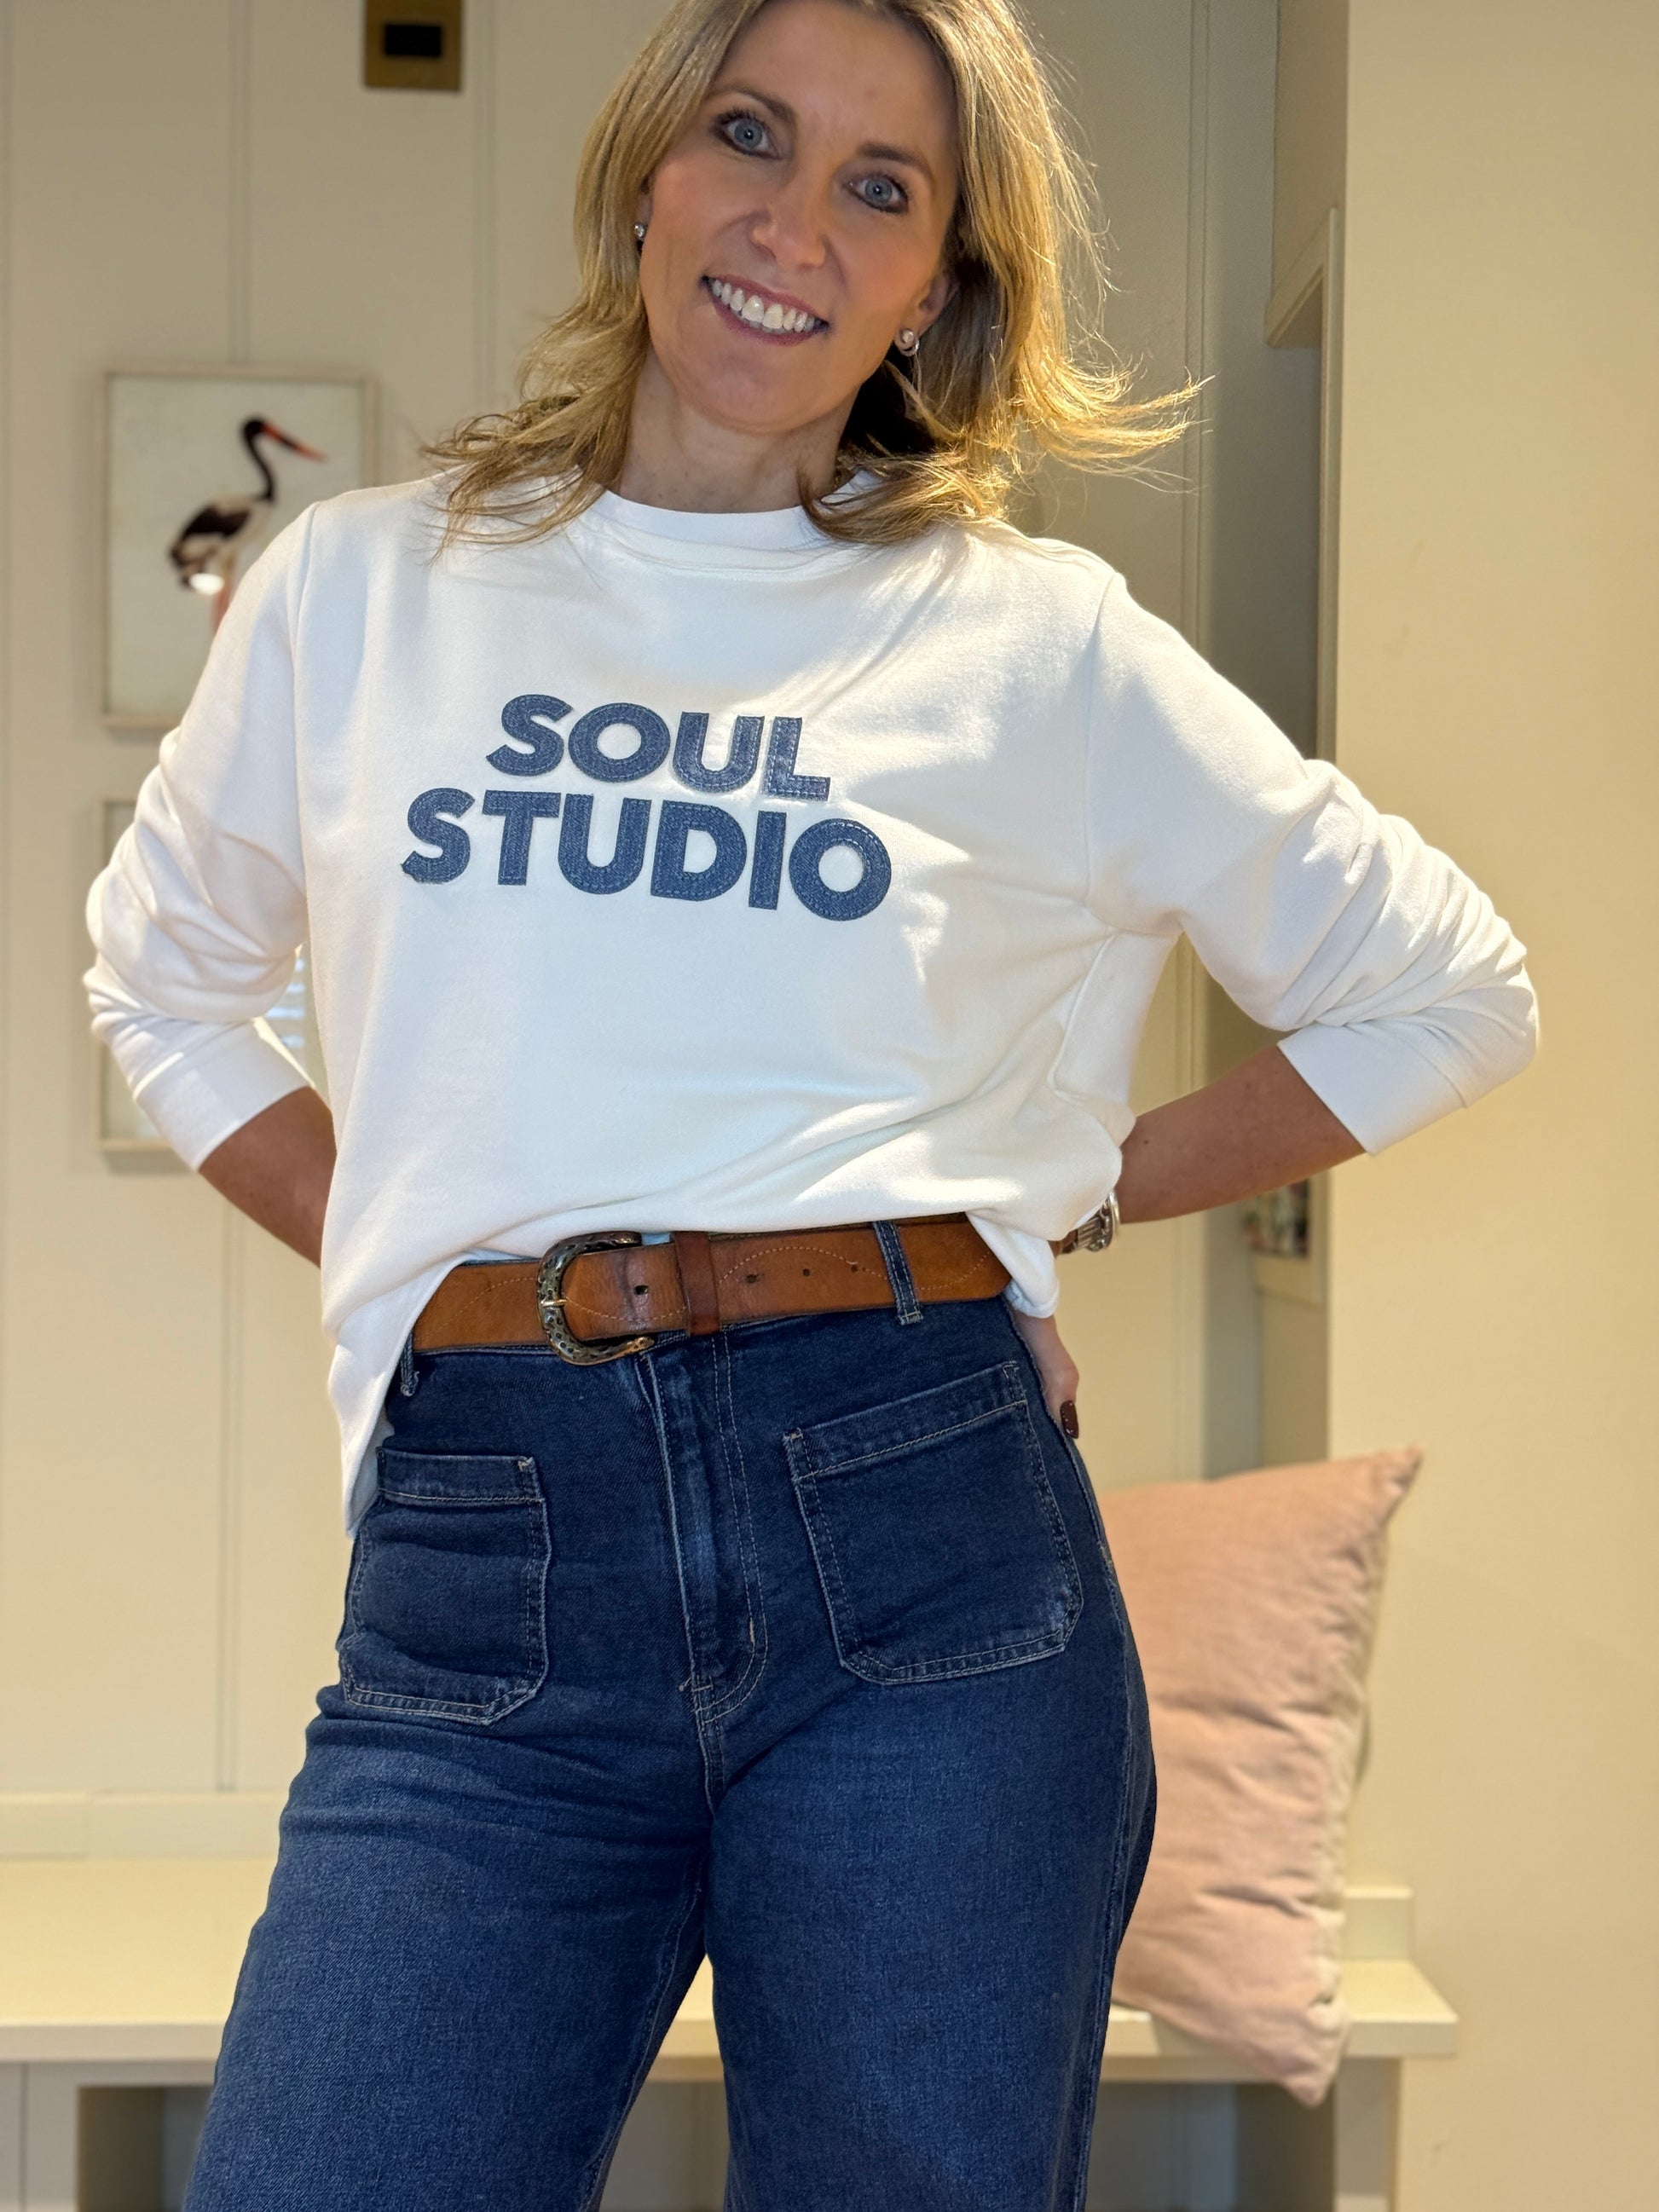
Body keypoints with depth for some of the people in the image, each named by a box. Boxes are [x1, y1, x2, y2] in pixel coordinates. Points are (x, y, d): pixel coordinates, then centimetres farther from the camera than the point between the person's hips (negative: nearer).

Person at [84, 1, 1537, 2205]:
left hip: (921, 1544, 0)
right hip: (479, 1578, 1)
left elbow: (1442, 988, 15)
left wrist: (1070, 1184, 9)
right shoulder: (362, 591, 12)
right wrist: (396, 1237, 12)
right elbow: (163, 980, 25)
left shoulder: (1044, 645, 7)